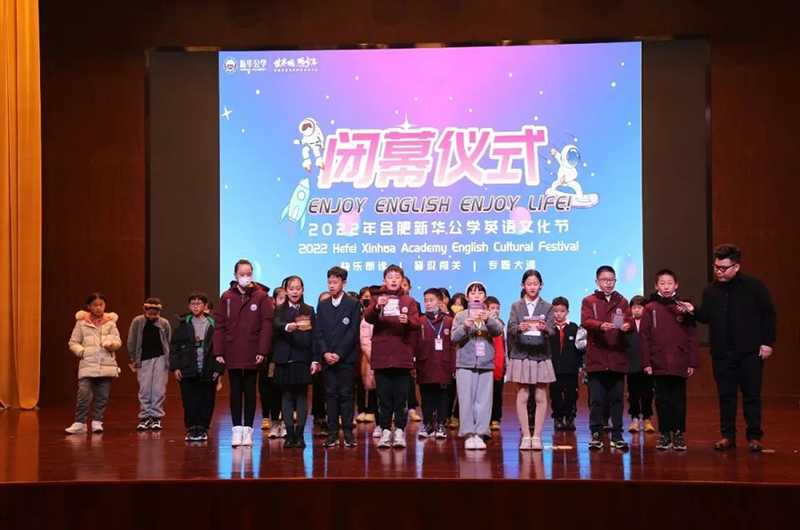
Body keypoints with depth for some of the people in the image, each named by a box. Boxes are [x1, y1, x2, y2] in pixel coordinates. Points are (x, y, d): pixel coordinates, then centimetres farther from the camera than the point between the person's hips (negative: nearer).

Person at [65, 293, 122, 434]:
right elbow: (73, 342, 8)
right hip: (87, 364, -2)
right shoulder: (81, 322, 5)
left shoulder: (110, 322, 9)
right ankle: (79, 423, -1)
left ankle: (97, 422, 15)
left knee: (102, 396, 4)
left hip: (106, 365, 2)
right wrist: (81, 351, -11)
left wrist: (112, 344, -17)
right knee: (84, 394, -11)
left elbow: (118, 341, 6)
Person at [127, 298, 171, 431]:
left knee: (159, 390, -3)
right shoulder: (137, 322, -3)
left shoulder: (164, 323, -2)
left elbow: (169, 342, 5)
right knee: (144, 390, 0)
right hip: (144, 360, 0)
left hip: (160, 359, 0)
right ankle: (145, 417, 9)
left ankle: (156, 417, 4)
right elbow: (131, 341, 3)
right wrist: (133, 359, 4)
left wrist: (169, 360, 2)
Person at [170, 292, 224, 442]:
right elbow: (174, 346, 4)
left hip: (208, 372, -1)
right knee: (189, 402, 1)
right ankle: (191, 428, 10)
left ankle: (202, 428, 14)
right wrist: (175, 367, -4)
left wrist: (219, 368, -7)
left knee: (206, 402, 3)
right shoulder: (183, 325, 5)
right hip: (187, 371, 1)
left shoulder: (213, 325, 0)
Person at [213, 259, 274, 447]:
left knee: (250, 391, 6)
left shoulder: (261, 296, -3)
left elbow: (267, 325, -6)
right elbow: (219, 326, 3)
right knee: (235, 391, 6)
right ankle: (236, 429, 11)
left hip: (252, 354, -1)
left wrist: (262, 351, -11)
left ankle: (247, 429, 12)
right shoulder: (226, 297, 3)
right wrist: (218, 352, -3)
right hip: (232, 354, 2)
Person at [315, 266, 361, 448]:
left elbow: (353, 332, -6)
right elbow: (318, 332, 8)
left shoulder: (354, 304, 1)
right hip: (327, 358, 3)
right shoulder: (322, 305, 12)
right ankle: (332, 433, 4)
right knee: (330, 395, 2)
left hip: (346, 358, -3)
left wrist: (339, 354, -13)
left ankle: (348, 432, -1)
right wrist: (325, 353, -7)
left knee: (346, 395, -4)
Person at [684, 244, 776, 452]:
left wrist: (767, 342, -7)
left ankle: (754, 436, 11)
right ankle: (727, 435, 15)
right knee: (726, 395, 7)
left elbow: (768, 315, -2)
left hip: (750, 351, -3)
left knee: (752, 394, 3)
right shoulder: (710, 290, 8)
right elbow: (706, 317, 10)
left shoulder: (755, 286, -3)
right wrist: (693, 311, -11)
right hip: (721, 352, 3)